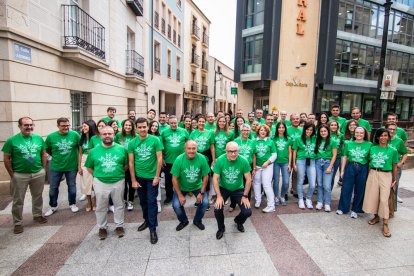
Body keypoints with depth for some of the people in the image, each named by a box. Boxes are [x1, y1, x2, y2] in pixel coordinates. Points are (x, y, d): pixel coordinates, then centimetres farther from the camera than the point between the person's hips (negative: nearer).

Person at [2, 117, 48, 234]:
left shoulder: (39, 138, -1)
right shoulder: (12, 140, -9)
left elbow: (43, 154, 7)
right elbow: (6, 159, -6)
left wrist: (43, 169, 3)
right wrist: (12, 175, -6)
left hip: (38, 174, 3)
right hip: (19, 175, -3)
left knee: (37, 197, 18)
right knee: (18, 201, 9)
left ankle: (37, 215, 36)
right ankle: (18, 223, 23)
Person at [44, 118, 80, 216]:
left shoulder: (75, 134, -11)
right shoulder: (51, 136, -9)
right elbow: (47, 150, 7)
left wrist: (77, 157, 0)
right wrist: (55, 156, 3)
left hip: (72, 166, -1)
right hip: (56, 167, 1)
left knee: (72, 186, 14)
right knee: (53, 188, 13)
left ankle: (72, 204, 32)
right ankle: (53, 206, 32)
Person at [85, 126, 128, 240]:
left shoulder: (121, 149, -3)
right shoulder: (94, 151, 0)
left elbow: (126, 165, 5)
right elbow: (89, 168, 9)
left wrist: (119, 173, -1)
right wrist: (98, 175, 2)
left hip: (118, 182, 0)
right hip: (100, 183, 1)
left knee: (119, 205, 13)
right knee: (101, 207, 13)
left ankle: (119, 226, 30)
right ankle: (102, 227, 32)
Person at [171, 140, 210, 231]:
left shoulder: (202, 158, -22)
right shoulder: (179, 160, -24)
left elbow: (205, 177, -11)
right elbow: (175, 179, -16)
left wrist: (201, 193, -13)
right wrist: (180, 195, -15)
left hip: (197, 186, 1)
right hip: (182, 187, -1)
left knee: (205, 202, -15)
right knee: (176, 205, -15)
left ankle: (197, 220, 17)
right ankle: (183, 221, 18)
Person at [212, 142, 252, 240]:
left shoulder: (243, 161, -21)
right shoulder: (220, 160, -22)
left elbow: (248, 179, -11)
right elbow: (215, 179, -16)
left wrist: (245, 196, -10)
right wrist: (219, 196, -19)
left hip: (239, 189, 1)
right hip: (223, 189, 0)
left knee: (247, 212, -10)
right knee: (217, 209, -20)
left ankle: (238, 221, 29)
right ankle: (221, 228, 14)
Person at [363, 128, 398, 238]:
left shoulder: (392, 151, -1)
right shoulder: (372, 149, 5)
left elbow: (394, 167, 3)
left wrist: (395, 180, 4)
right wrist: (368, 175, 7)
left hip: (386, 176, -3)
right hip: (373, 174, 3)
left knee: (384, 199, -7)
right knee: (372, 196, 8)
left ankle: (385, 224, 1)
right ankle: (376, 217, 28)